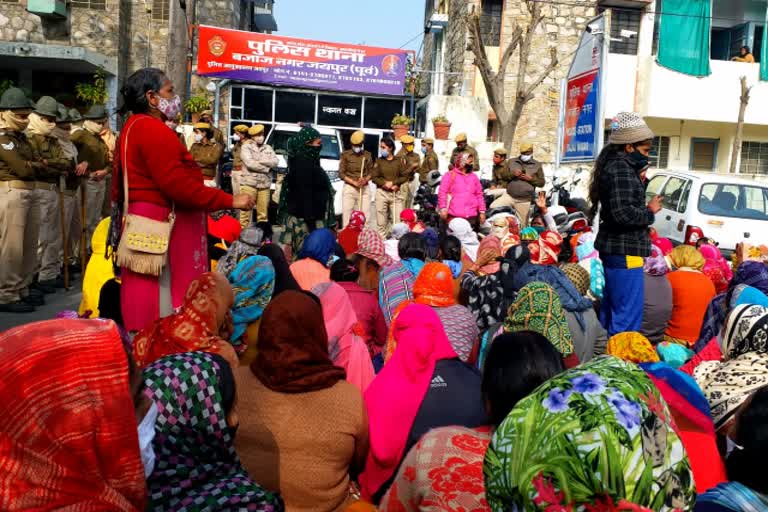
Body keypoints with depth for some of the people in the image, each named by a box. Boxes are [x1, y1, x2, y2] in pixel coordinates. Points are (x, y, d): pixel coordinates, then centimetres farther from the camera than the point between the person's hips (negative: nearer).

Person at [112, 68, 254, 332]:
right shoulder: (153, 130, -16)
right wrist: (230, 201, -20)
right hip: (162, 224, -11)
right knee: (162, 293, -6)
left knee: (146, 292, 14)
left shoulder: (134, 127, 18)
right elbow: (178, 185, -23)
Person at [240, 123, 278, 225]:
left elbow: (275, 162, 2)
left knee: (263, 210, 9)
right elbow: (249, 163, -13)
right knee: (246, 209, -5)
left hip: (264, 184, 4)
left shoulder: (268, 148, 14)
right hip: (249, 183, -4)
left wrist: (260, 161, -10)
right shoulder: (246, 147, 1)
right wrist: (267, 168, -5)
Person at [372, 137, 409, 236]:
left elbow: (405, 176, 3)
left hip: (396, 193, 0)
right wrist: (385, 183, -13)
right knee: (381, 221, 1)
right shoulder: (379, 161, 7)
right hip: (382, 192, 0)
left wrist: (393, 183, -10)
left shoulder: (399, 161, 6)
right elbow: (374, 177, 2)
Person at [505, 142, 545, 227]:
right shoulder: (511, 162, 14)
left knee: (522, 225, -2)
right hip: (509, 197, 1)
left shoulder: (537, 165, 11)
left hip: (524, 200, -1)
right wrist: (512, 174, -8)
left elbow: (542, 182, 9)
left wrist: (531, 179, -7)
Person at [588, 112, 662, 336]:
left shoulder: (616, 165, 15)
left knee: (612, 310, 17)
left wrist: (639, 181, 10)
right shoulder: (621, 169, -16)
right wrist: (650, 211, -10)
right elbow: (622, 213, -26)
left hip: (616, 248, 11)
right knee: (628, 316, -7)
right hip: (624, 251, -11)